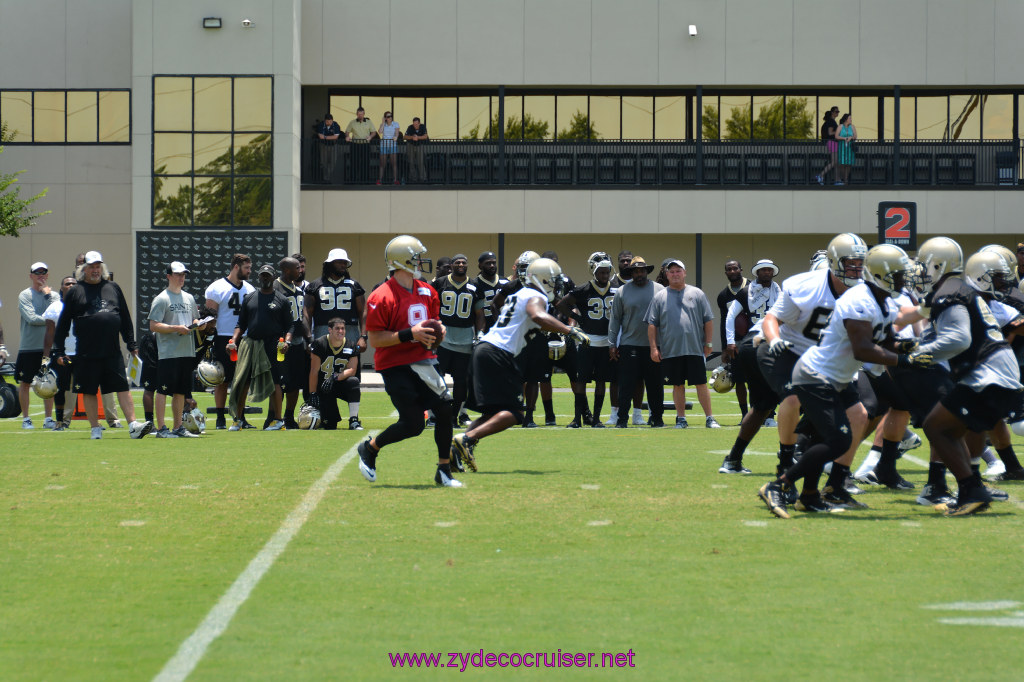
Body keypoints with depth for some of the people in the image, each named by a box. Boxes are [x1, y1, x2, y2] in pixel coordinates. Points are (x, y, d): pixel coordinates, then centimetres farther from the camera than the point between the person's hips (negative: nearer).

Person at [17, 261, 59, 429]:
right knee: (25, 383, 2)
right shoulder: (25, 295, -3)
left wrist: (47, 296, -7)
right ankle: (25, 418, 11)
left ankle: (48, 418, 12)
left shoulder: (54, 295, 9)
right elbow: (32, 318, -14)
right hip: (29, 346, -3)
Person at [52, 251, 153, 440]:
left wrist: (131, 344, 14)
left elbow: (125, 318, 18)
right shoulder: (75, 292, 6)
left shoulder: (113, 288, 13)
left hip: (113, 352, 1)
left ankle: (133, 425, -7)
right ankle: (95, 429, 12)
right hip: (86, 353, -1)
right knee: (89, 392, 4)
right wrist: (59, 351, 2)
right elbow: (63, 324, 7)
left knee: (123, 388, -4)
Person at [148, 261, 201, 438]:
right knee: (163, 390, -6)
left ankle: (178, 427, 17)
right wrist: (176, 328, -19)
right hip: (168, 352, -7)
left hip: (187, 352, 7)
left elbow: (195, 319, 26)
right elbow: (154, 326, -10)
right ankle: (161, 429, -6)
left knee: (181, 391, 11)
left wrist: (195, 324, 2)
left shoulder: (189, 298, 17)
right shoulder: (161, 299, -5)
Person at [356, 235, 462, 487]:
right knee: (412, 425, -10)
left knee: (445, 410, -7)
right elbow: (375, 340, -15)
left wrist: (437, 332, 0)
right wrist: (410, 334, -23)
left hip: (422, 361, 7)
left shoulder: (427, 292, 9)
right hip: (395, 366, -7)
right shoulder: (381, 298, -14)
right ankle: (369, 449, 17)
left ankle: (444, 471, 8)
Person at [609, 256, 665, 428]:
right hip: (629, 345, -1)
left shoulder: (659, 290, 5)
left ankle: (657, 418, 16)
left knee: (655, 385, 6)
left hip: (654, 346, 1)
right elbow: (615, 319, 6)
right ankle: (622, 419, 2)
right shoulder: (622, 292, 4)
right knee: (626, 384, -3)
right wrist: (612, 344, 2)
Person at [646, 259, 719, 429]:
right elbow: (652, 324, 7)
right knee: (678, 385, 6)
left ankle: (709, 418, 2)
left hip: (695, 349, -1)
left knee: (701, 383, -2)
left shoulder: (697, 294, 7)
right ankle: (681, 419, 14)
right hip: (670, 350, 1)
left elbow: (708, 320, 7)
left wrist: (708, 344, 1)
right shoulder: (659, 297, 8)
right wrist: (653, 348, 0)